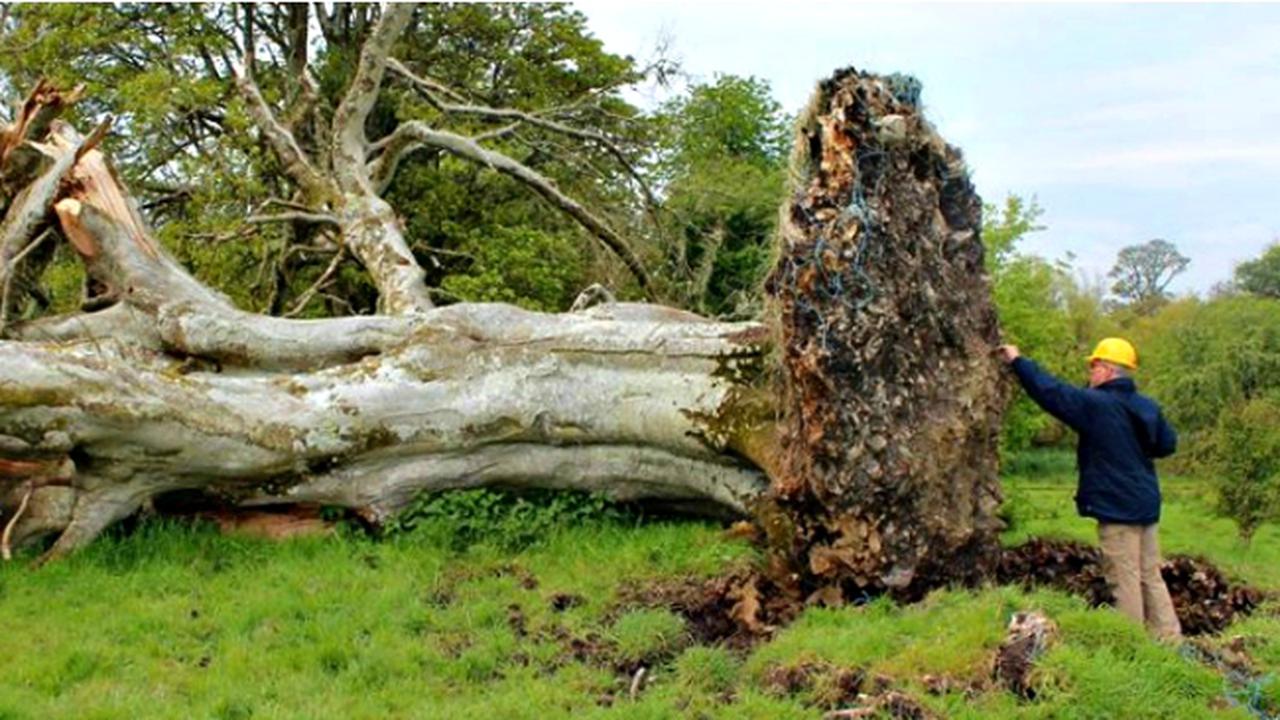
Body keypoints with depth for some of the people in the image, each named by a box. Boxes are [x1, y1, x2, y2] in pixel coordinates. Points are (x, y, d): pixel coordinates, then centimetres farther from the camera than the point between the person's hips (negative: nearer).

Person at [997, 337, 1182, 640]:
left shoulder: (1096, 405, -15)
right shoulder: (1147, 407, 6)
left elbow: (1051, 391, -15)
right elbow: (1168, 443, 16)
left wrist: (1017, 361, -5)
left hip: (1116, 507, -7)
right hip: (1145, 504, 8)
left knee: (1124, 579, -1)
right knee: (1150, 576, 14)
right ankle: (1170, 637, 17)